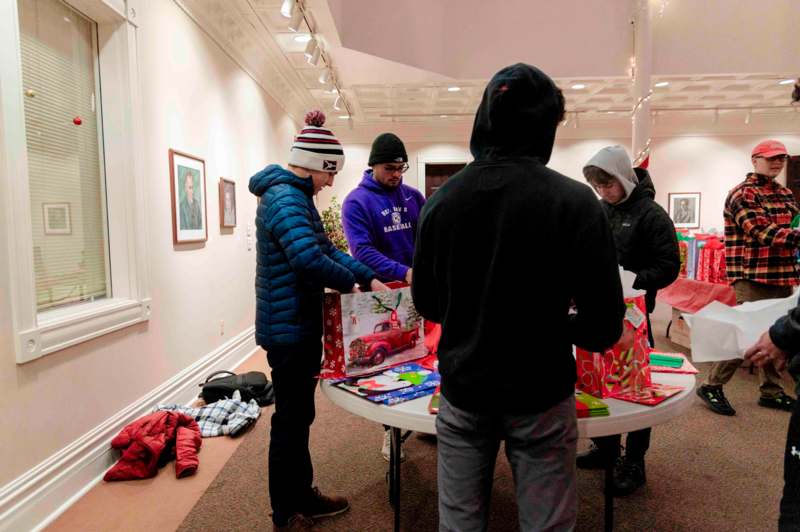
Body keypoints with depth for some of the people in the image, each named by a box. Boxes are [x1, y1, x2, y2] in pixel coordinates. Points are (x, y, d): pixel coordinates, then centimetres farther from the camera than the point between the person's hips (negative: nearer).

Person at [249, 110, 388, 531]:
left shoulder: (298, 196, 14)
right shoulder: (284, 198, -19)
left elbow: (327, 249, 15)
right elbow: (309, 259, -32)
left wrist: (369, 277, 5)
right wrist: (350, 283, -16)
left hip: (302, 325, 10)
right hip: (288, 329, -10)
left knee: (300, 417, 19)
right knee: (290, 421, 3)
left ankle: (302, 496, 35)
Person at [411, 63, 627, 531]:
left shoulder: (442, 199, -6)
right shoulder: (576, 202, -15)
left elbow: (426, 302, 3)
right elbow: (605, 327, -13)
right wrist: (559, 329, 7)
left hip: (462, 391, 3)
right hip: (539, 394, -2)